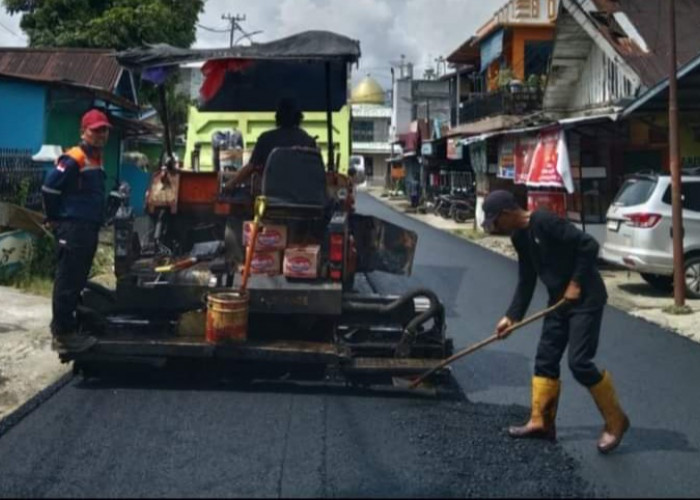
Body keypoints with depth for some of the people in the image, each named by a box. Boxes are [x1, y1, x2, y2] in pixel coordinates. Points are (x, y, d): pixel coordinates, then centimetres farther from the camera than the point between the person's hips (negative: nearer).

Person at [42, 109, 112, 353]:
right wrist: (54, 219, -8)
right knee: (67, 281, -7)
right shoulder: (74, 159, -14)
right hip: (73, 228, -10)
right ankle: (63, 333, -4)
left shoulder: (97, 158, 16)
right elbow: (49, 188, -18)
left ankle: (63, 326, 25)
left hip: (89, 228, 10)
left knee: (77, 281, 15)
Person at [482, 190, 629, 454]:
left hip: (585, 299, -9)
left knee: (579, 363, -10)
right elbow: (526, 281, 12)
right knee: (545, 360, 8)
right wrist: (512, 317, 6)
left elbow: (588, 246, -23)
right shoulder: (519, 237, 7)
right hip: (559, 301, 9)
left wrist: (576, 284, -19)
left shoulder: (545, 222, -21)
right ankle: (541, 422, 16)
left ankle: (615, 422, 6)